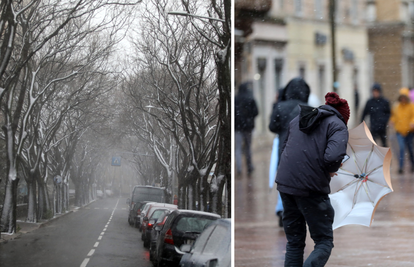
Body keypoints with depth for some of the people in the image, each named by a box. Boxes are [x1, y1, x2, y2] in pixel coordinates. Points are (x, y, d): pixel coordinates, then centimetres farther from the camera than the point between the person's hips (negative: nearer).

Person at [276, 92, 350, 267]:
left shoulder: (298, 119, 19)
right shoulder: (338, 125, -2)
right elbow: (333, 156, -19)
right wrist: (330, 171, 0)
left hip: (285, 184, 6)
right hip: (311, 188, -6)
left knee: (294, 242, 16)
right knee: (324, 242, 5)